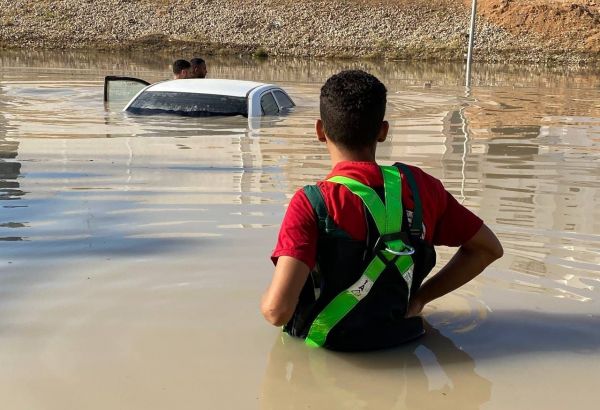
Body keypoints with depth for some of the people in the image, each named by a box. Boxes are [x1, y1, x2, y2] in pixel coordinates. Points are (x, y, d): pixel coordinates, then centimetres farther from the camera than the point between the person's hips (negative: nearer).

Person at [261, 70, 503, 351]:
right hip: (402, 343, 5)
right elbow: (488, 248, 5)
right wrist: (420, 297, 8)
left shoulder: (312, 203, -21)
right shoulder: (419, 186, -7)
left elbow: (277, 310, -30)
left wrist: (266, 300, -5)